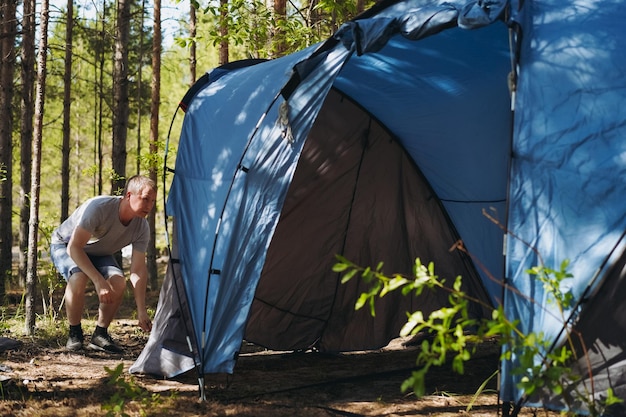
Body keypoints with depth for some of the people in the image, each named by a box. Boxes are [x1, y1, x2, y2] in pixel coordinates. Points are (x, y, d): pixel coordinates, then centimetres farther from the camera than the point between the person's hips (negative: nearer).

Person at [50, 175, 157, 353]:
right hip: (65, 245, -5)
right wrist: (99, 281, -44)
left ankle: (100, 335, -5)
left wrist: (142, 311, -25)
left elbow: (138, 270, -17)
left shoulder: (142, 227, -20)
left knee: (119, 282, -24)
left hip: (98, 253, 5)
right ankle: (74, 334, -14)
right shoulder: (99, 208, -37)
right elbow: (74, 247, -37)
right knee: (79, 277, -35)